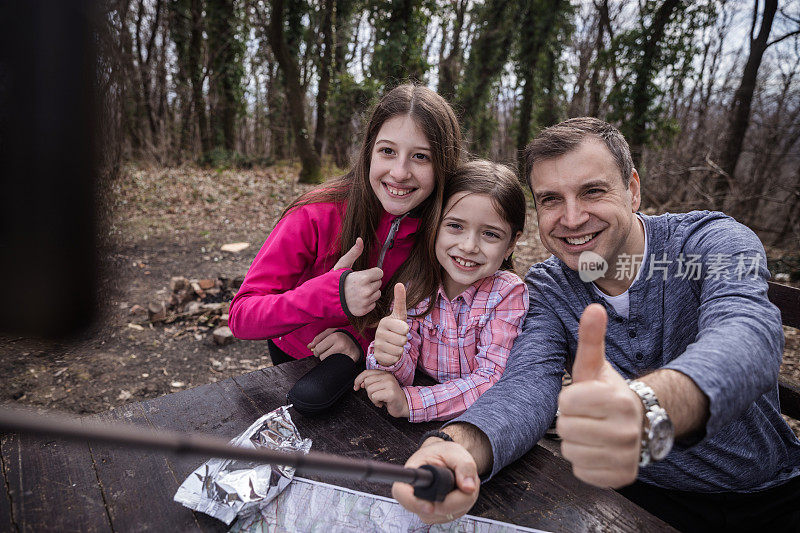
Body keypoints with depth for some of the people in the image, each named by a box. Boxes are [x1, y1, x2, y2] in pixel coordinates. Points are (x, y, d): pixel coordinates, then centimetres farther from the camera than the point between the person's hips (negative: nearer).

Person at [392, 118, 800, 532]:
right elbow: (528, 381, -22)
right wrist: (457, 446, -45)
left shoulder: (715, 240, -15)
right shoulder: (545, 289, -7)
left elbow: (745, 334, -35)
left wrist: (644, 411, -57)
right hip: (639, 493, 0)